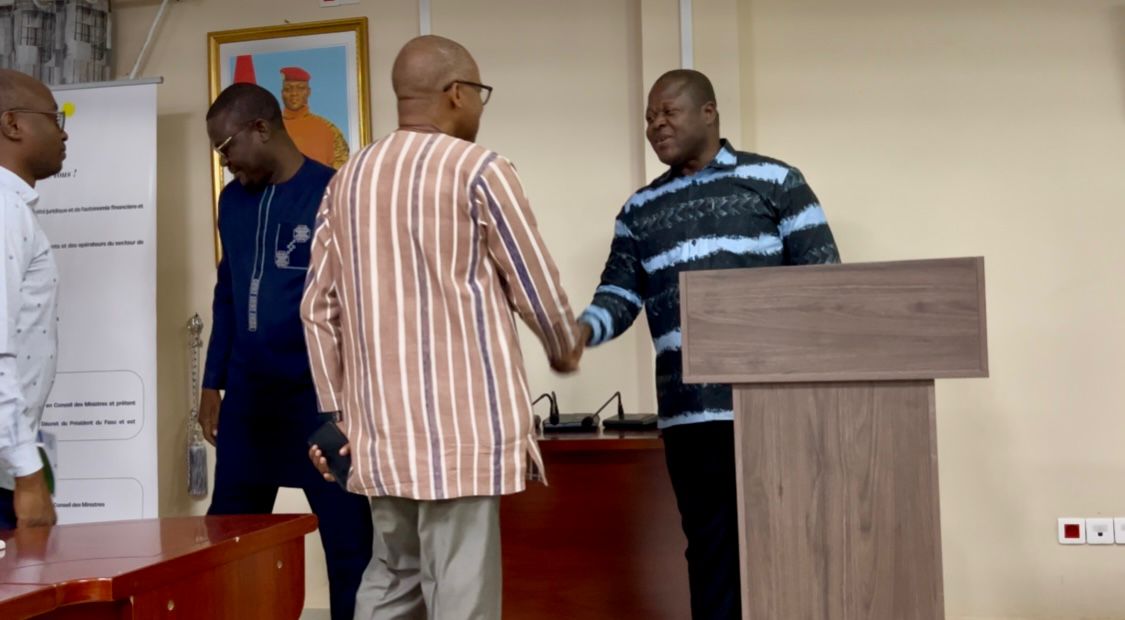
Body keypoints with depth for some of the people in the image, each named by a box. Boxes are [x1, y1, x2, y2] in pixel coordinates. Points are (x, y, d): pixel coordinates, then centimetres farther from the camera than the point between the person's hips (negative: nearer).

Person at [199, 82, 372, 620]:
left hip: (318, 394, -6)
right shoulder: (234, 200, 10)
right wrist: (212, 384, 14)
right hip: (247, 394, 6)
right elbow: (226, 296, 17)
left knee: (347, 540, 3)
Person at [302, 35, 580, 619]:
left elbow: (318, 309, 10)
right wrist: (565, 351, 18)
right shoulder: (478, 171, -6)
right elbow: (537, 290, -1)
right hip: (460, 427, -7)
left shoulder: (346, 181, 12)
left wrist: (332, 412, 15)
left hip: (380, 428, 7)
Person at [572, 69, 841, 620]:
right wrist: (581, 330, -13)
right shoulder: (640, 210, 16)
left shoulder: (774, 181, 4)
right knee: (710, 545, 8)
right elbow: (620, 293, 9)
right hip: (690, 413, 3)